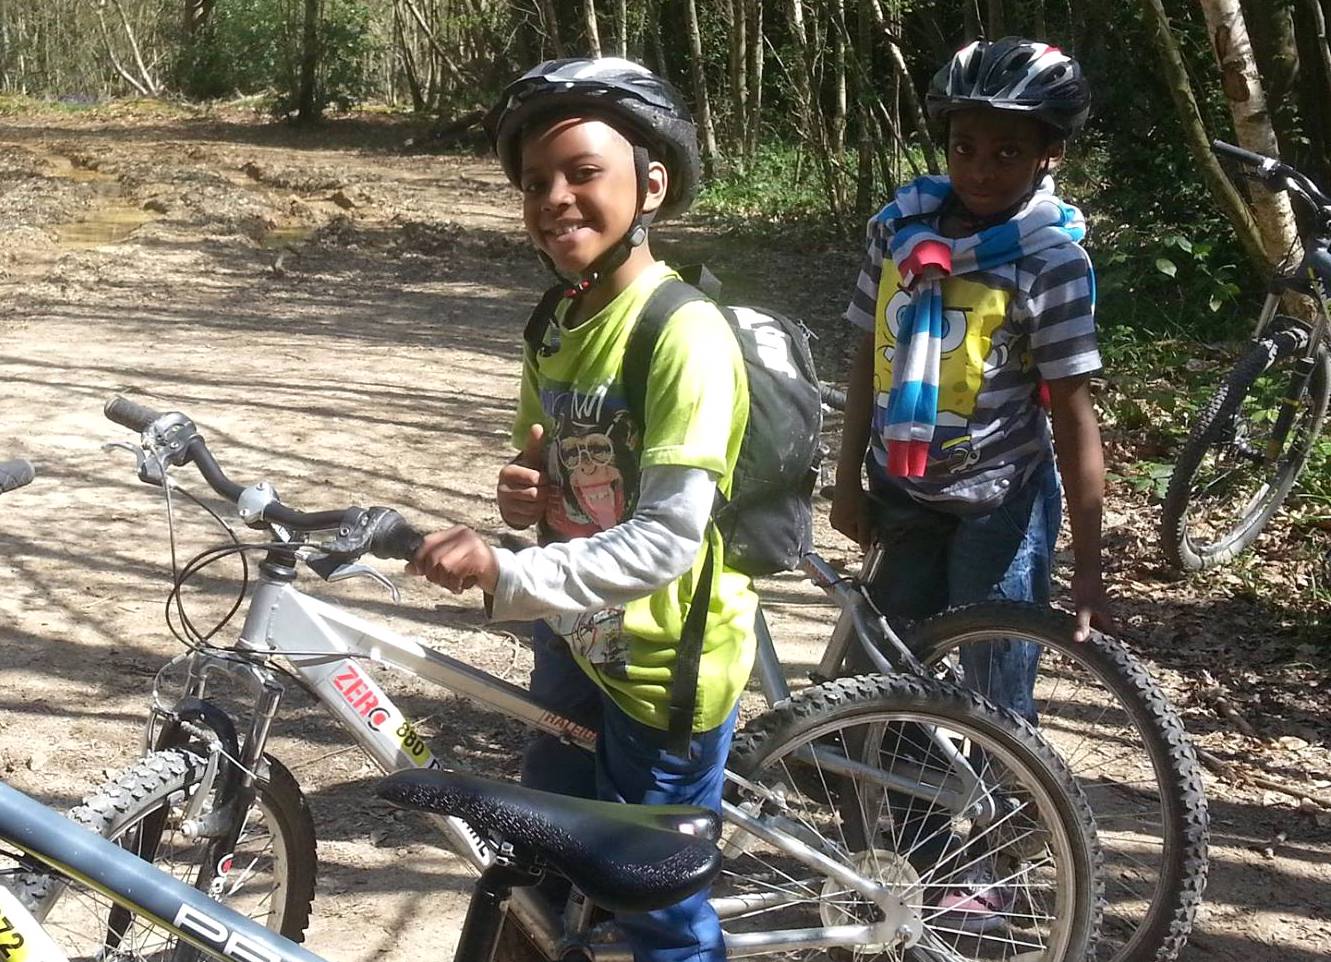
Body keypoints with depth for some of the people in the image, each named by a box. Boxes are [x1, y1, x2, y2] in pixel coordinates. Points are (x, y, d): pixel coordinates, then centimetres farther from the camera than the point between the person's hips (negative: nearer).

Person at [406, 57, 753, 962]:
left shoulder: (685, 333, -23)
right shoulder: (557, 324, 2)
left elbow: (669, 539, -29)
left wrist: (505, 572, -36)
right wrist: (524, 494, -8)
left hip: (666, 664, -8)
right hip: (575, 640, 8)